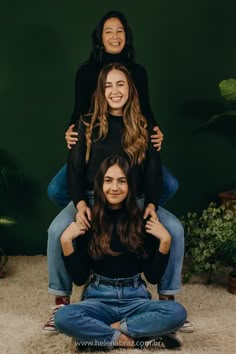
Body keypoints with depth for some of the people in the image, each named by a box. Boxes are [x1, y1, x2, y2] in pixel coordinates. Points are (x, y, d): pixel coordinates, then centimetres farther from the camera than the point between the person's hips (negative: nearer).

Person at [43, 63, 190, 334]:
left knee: (174, 229, -22)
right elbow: (74, 168, 1)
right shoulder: (87, 125, 6)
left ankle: (166, 297, -3)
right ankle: (62, 301, -9)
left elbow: (154, 170, 5)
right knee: (57, 229, -28)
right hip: (92, 197, 0)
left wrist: (151, 204, -13)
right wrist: (80, 203, -17)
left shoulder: (144, 127, 9)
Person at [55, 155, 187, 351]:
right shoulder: (89, 221, -2)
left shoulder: (143, 220, 0)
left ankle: (98, 332, -15)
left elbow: (153, 276, 2)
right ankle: (139, 340, -19)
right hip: (99, 299, -1)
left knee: (177, 312, -28)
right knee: (63, 317, -31)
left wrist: (165, 241, -10)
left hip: (135, 299, 1)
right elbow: (79, 278, -1)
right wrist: (66, 241, -12)